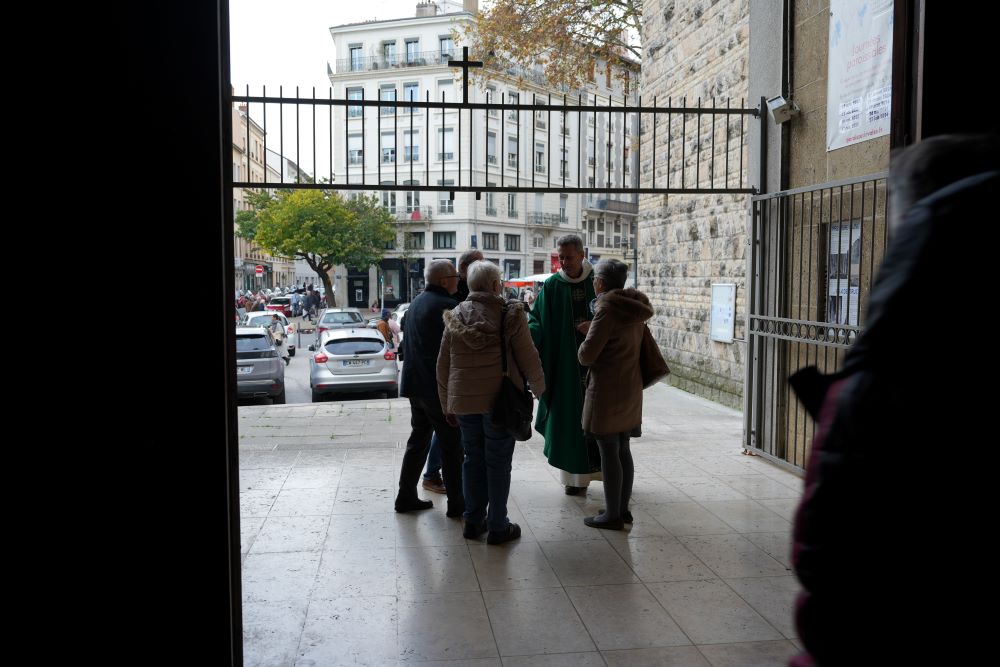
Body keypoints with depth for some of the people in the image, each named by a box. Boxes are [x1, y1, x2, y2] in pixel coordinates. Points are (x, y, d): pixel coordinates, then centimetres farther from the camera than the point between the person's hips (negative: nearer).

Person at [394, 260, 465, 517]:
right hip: (439, 386, -9)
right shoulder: (447, 306, -17)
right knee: (451, 445, 0)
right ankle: (456, 503, 7)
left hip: (415, 383, 9)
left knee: (418, 439, 17)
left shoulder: (416, 303, 13)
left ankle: (406, 496, 21)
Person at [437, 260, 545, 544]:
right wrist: (539, 387, 13)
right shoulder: (511, 314, -8)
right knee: (498, 462, 5)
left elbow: (443, 365, 8)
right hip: (499, 400, -4)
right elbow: (528, 356, -5)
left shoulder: (456, 316, 5)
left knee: (472, 459, 15)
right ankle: (497, 527, 11)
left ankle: (473, 521, 22)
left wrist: (447, 404, 17)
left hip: (463, 400, 4)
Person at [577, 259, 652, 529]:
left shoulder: (607, 310, -17)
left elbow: (586, 355, -18)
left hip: (607, 391, -9)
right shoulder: (634, 308, 9)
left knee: (609, 453, 0)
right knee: (623, 450, 15)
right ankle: (623, 509, 24)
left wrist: (584, 342, 2)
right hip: (630, 388, 9)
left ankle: (613, 515, 7)